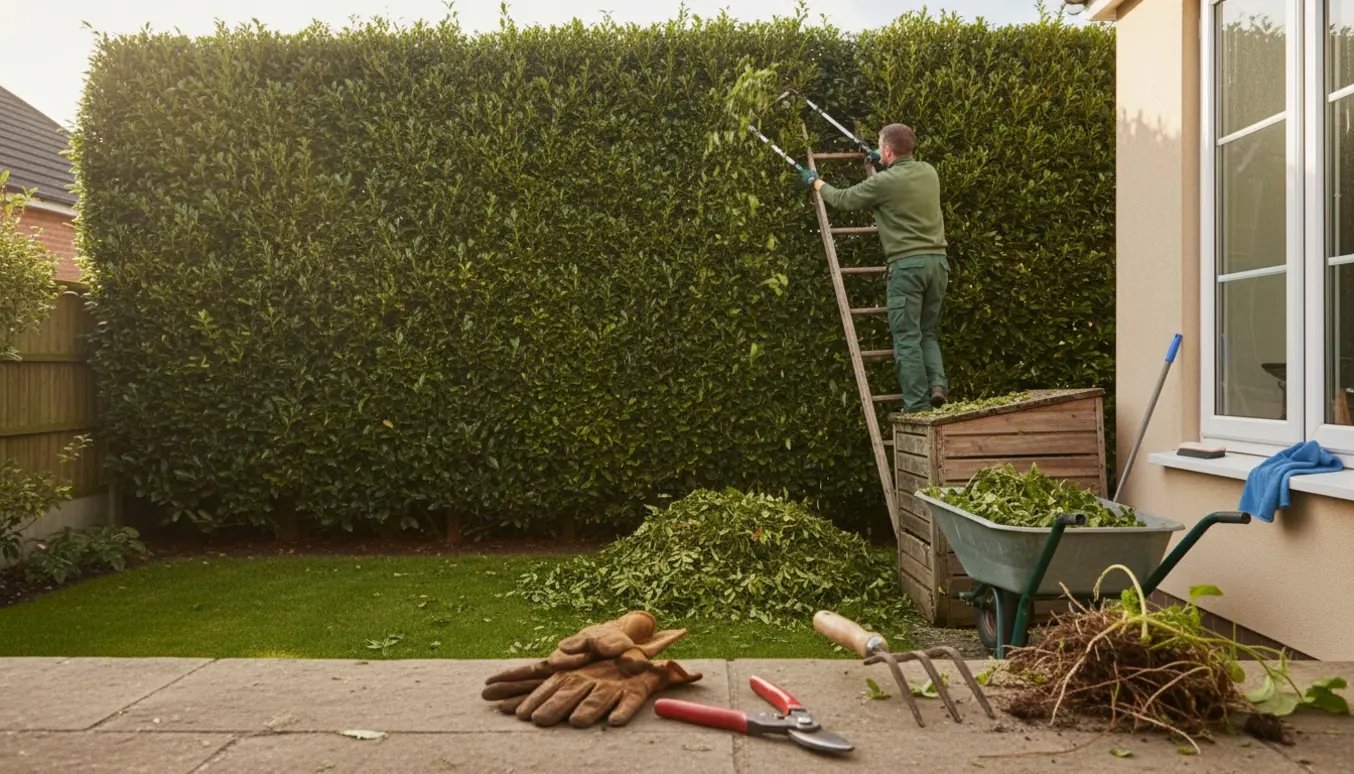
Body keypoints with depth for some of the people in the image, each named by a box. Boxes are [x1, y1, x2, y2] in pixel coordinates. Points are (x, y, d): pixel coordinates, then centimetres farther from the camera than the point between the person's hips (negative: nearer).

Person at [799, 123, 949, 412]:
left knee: (907, 338, -1)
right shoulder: (928, 172, 10)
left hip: (907, 264, -6)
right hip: (938, 260, 6)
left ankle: (917, 408, -2)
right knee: (927, 332, 18)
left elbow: (842, 199, 8)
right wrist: (886, 166, 48)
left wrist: (816, 182, 26)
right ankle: (938, 383, -2)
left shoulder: (883, 182, -7)